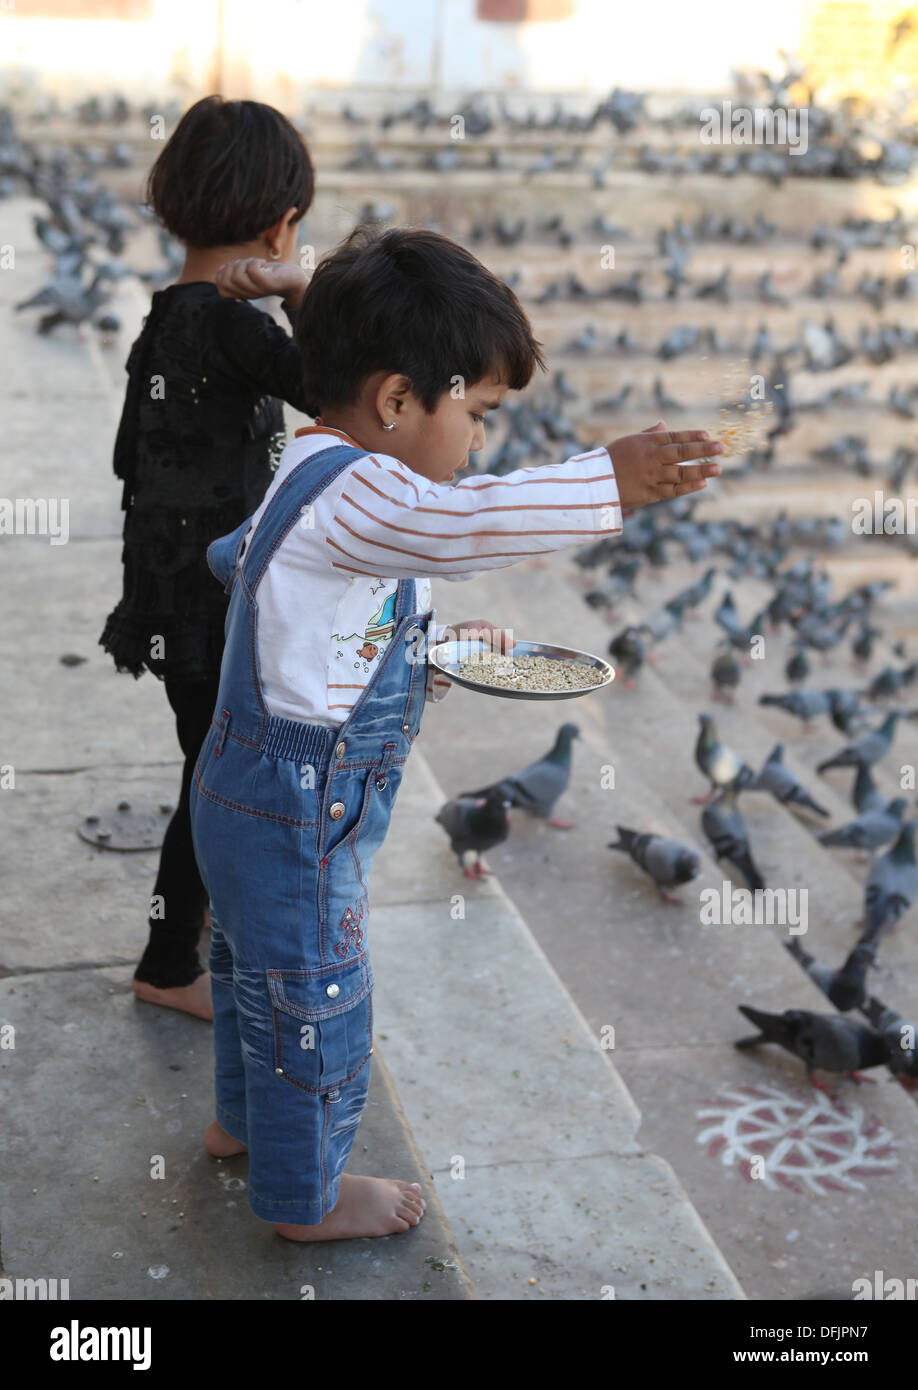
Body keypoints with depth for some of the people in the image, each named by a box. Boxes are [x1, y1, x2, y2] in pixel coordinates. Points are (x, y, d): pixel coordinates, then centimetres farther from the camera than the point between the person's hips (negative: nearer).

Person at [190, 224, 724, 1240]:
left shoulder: (311, 481, 8)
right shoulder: (348, 492, -27)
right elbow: (454, 524, -46)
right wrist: (607, 482, -50)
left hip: (255, 792, 10)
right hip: (298, 812, -10)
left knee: (253, 962, 28)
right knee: (315, 995, 7)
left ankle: (242, 1119, 51)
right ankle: (304, 1197, 27)